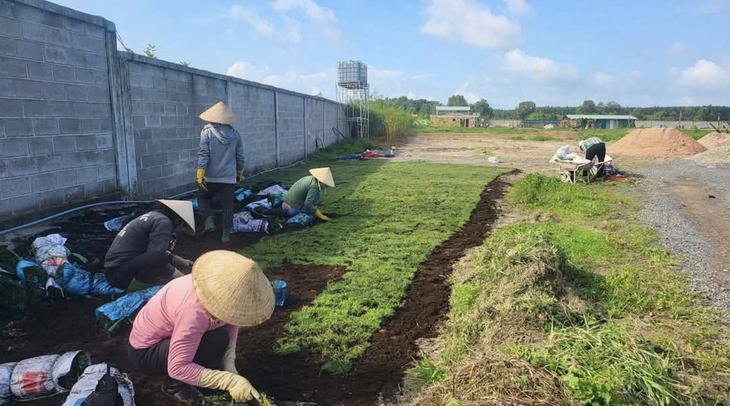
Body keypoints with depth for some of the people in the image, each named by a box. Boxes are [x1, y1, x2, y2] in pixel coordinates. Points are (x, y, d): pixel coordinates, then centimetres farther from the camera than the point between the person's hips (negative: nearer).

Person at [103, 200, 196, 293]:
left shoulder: (153, 216, 16)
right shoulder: (162, 221, -14)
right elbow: (157, 255, -26)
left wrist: (183, 262, 22)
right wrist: (180, 277, -16)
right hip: (120, 273, -10)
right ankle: (136, 288, -13)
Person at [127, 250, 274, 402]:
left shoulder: (219, 287, -18)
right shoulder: (194, 310, -38)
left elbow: (231, 325, -5)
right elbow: (178, 368, -35)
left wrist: (229, 365, -17)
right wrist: (230, 381, -36)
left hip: (168, 334, 8)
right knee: (216, 340, -27)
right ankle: (175, 384, -3)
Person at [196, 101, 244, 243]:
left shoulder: (207, 132, -7)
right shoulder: (235, 134, 3)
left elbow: (203, 154, -13)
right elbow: (240, 157, 9)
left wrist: (200, 175, -12)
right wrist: (239, 173, 22)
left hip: (210, 176, -2)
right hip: (229, 177, 2)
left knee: (203, 198, 21)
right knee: (227, 205, 8)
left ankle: (209, 221, 4)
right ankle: (226, 234, 10)